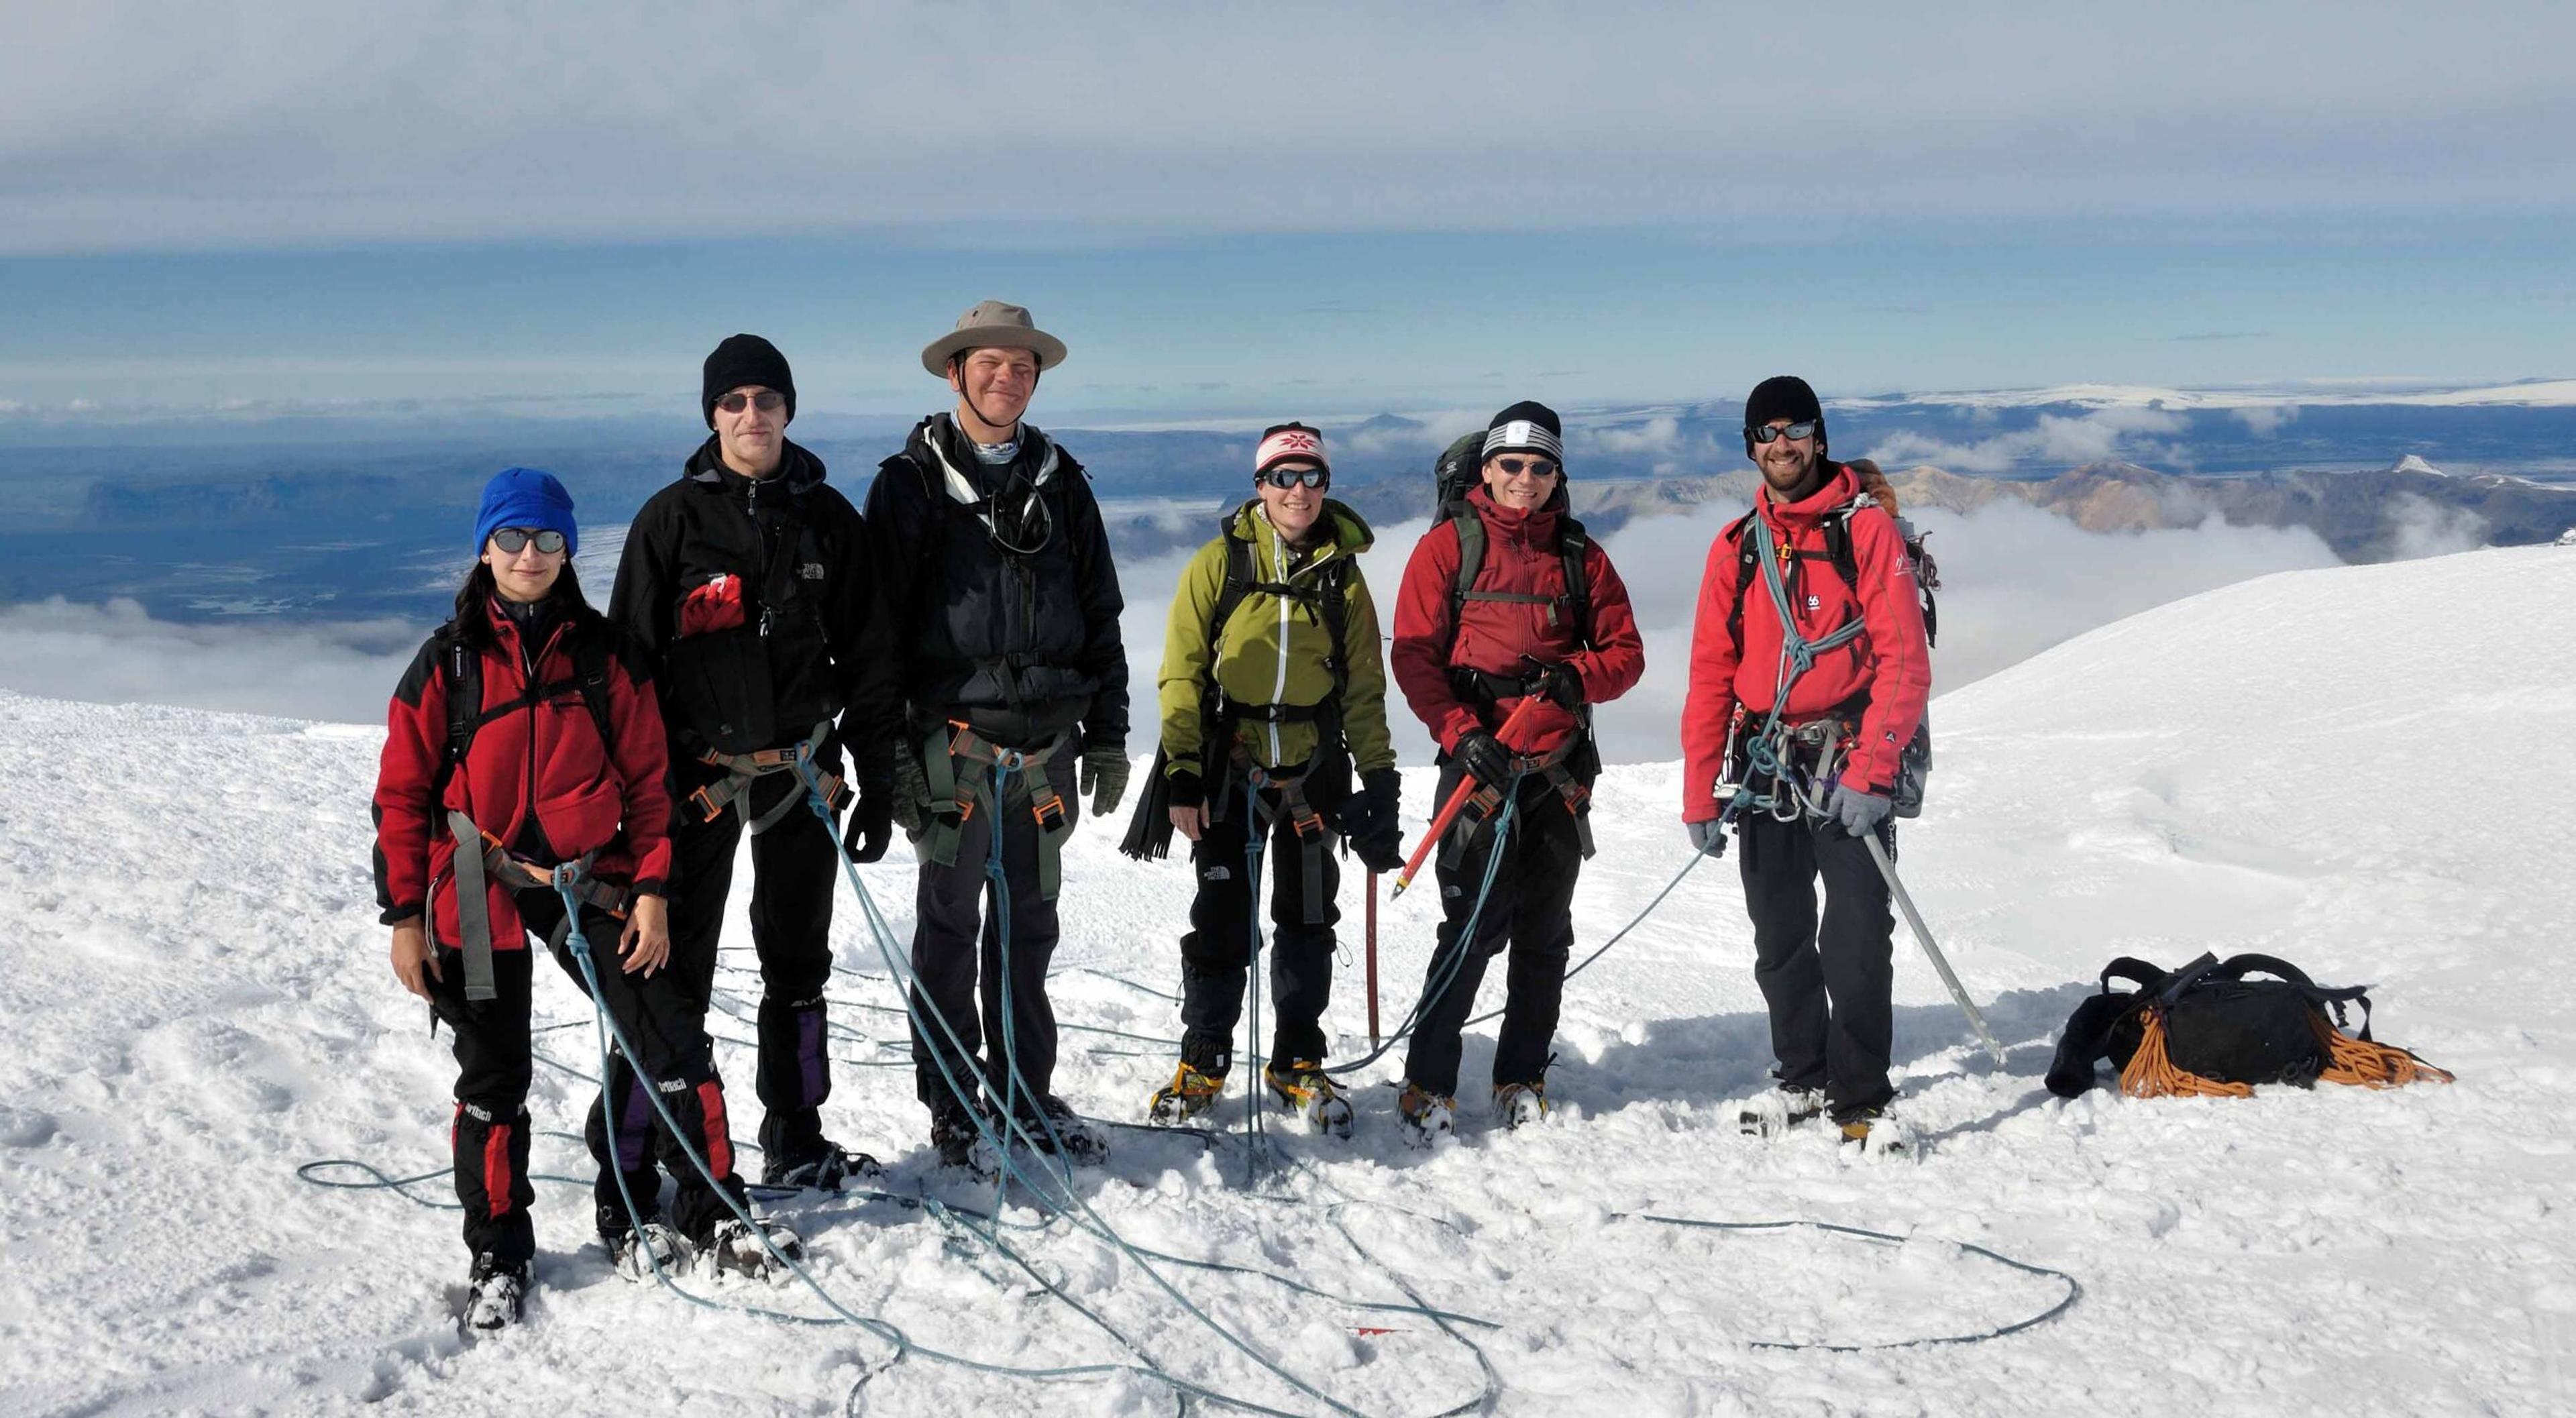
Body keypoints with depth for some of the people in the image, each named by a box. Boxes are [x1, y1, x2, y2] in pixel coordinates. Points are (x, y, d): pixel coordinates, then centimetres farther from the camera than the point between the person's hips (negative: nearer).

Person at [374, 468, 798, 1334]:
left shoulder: (606, 656, 2)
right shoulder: (449, 662, -2)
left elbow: (645, 782, 5)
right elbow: (403, 795, 0)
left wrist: (651, 890, -1)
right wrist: (405, 915, -4)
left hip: (590, 878, 1)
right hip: (481, 891, -1)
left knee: (672, 1040, -2)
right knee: (493, 1076, 7)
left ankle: (711, 1218, 13)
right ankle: (497, 1255, 22)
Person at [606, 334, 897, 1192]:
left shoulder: (828, 518, 4)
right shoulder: (673, 518, -2)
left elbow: (866, 659, 7)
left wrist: (878, 781, 4)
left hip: (801, 769, 3)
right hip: (694, 773, -2)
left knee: (797, 962, 12)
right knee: (677, 964, -1)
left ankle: (796, 1143, 23)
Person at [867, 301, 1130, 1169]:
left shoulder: (1060, 485, 12)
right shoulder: (912, 484, -1)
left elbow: (1100, 617, 15)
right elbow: (881, 626, -4)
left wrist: (1108, 735, 10)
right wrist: (891, 752, -10)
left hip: (1044, 742, 4)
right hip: (952, 738, -4)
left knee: (1028, 926, 12)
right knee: (951, 927, 3)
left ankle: (1027, 1097, 22)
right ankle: (953, 1111, 12)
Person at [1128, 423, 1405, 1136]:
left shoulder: (1343, 574, 6)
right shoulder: (1219, 563, -1)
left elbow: (1364, 688, 10)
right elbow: (1182, 672, -3)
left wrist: (1379, 779, 4)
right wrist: (1182, 773, -10)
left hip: (1312, 773, 2)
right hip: (1229, 769, -2)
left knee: (1307, 919, 7)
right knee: (1222, 918, 0)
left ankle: (1297, 1062, 19)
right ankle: (1203, 1061, 14)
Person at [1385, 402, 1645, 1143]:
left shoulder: (1580, 554, 11)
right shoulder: (1449, 545, 2)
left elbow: (1625, 651, 11)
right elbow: (1414, 654, -4)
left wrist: (1575, 679, -11)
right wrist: (1461, 732, -16)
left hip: (1561, 767, 4)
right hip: (1481, 760, -4)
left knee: (1545, 933, 9)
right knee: (1475, 926, -10)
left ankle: (1522, 1078, 21)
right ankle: (1428, 1082, 0)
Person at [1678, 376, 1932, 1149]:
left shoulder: (1867, 528, -4)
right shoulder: (1736, 548, 10)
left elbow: (1905, 662, -9)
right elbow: (1711, 675, 10)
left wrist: (1870, 771, -18)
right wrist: (1699, 795, 5)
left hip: (1851, 772, -4)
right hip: (1765, 772, 4)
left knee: (1856, 940, -7)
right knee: (1781, 940, 12)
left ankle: (1861, 1098, 5)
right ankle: (1802, 1077, 27)